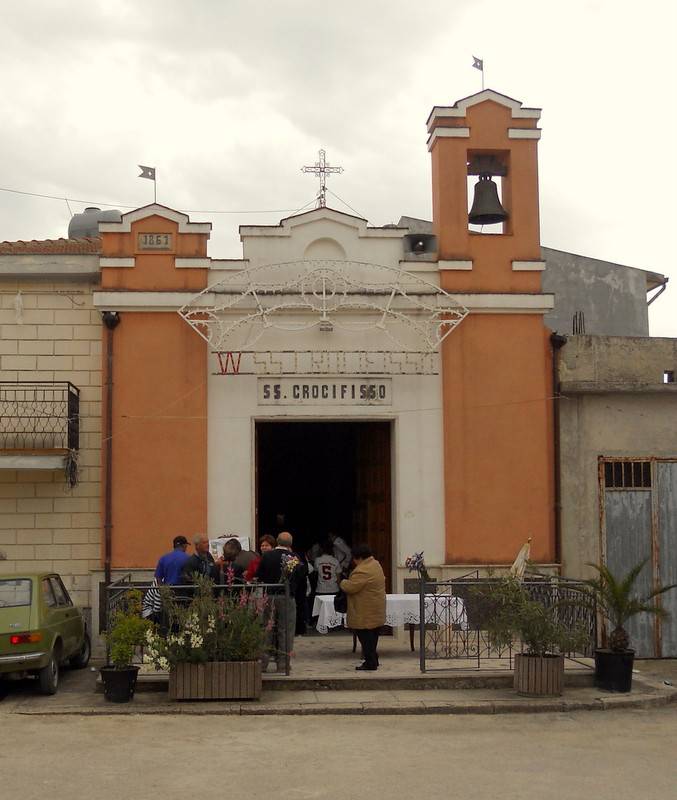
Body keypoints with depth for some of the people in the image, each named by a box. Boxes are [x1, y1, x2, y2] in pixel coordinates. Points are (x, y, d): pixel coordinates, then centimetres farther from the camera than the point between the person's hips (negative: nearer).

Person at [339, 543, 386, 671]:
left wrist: (342, 582, -5)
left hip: (365, 613, -10)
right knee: (372, 637, 17)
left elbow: (351, 587, -25)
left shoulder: (362, 571, -24)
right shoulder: (375, 564, 10)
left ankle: (370, 663, 1)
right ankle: (373, 661, 24)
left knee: (366, 638, -2)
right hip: (377, 611, 10)